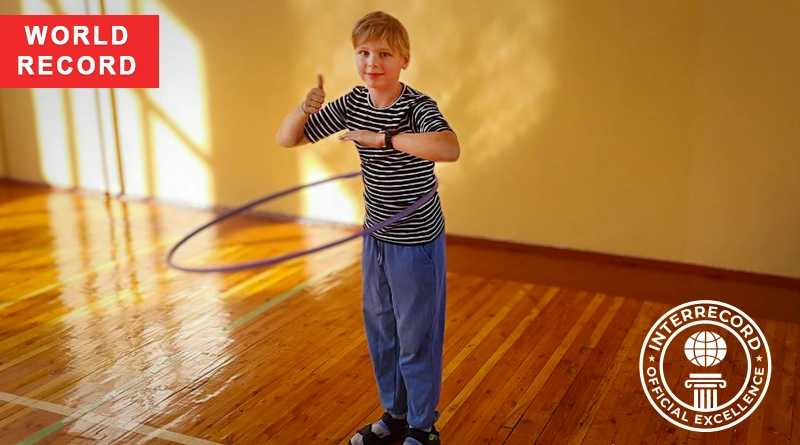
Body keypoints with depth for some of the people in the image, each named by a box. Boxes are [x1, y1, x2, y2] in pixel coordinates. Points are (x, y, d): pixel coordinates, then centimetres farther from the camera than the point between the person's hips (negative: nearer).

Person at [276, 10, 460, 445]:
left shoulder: (418, 106, -19)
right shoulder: (352, 104, -2)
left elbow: (450, 149, -42)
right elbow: (287, 139, 0)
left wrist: (383, 137, -40)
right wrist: (305, 109, -20)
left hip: (417, 243, -6)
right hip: (376, 238, 7)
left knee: (416, 339, 6)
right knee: (380, 332, 19)